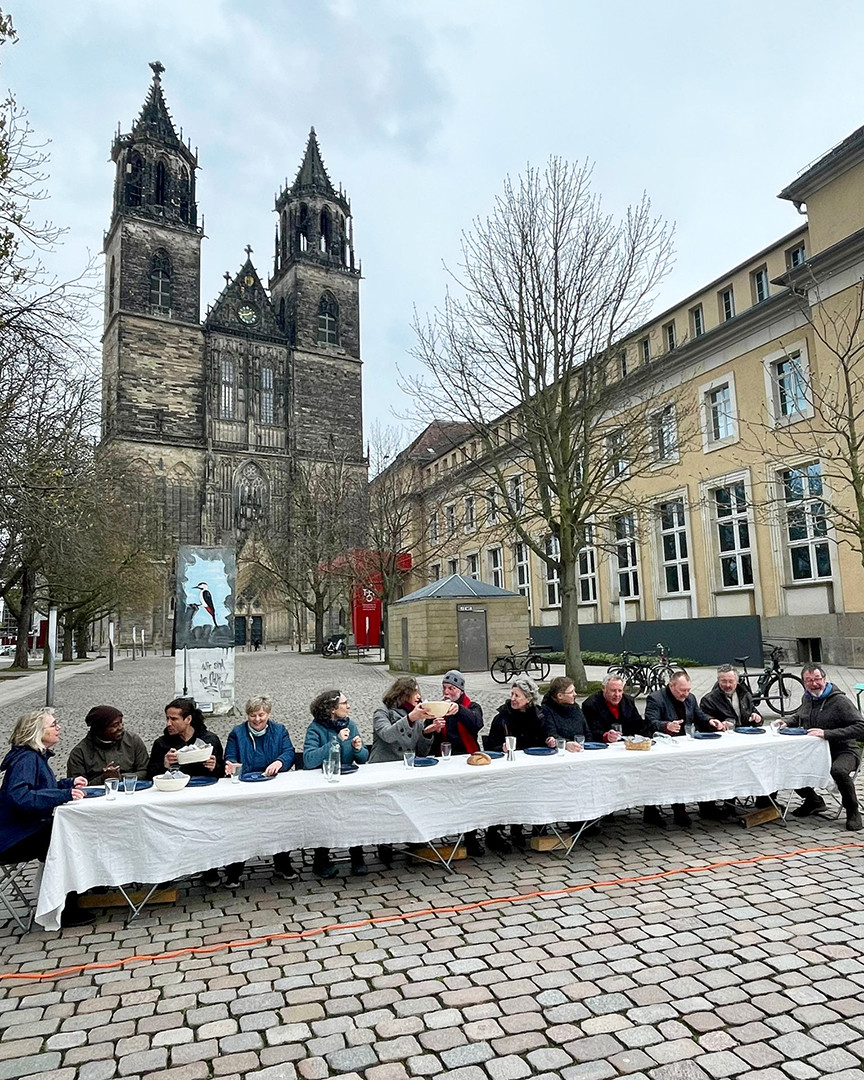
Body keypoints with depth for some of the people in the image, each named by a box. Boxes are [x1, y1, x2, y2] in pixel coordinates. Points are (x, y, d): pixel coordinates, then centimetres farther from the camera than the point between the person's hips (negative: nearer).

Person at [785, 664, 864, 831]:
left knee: (838, 770, -38)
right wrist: (786, 722, 6)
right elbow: (799, 716, 29)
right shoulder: (807, 698, 7)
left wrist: (826, 733, -31)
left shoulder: (839, 700, -15)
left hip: (843, 750, -7)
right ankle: (813, 801, 16)